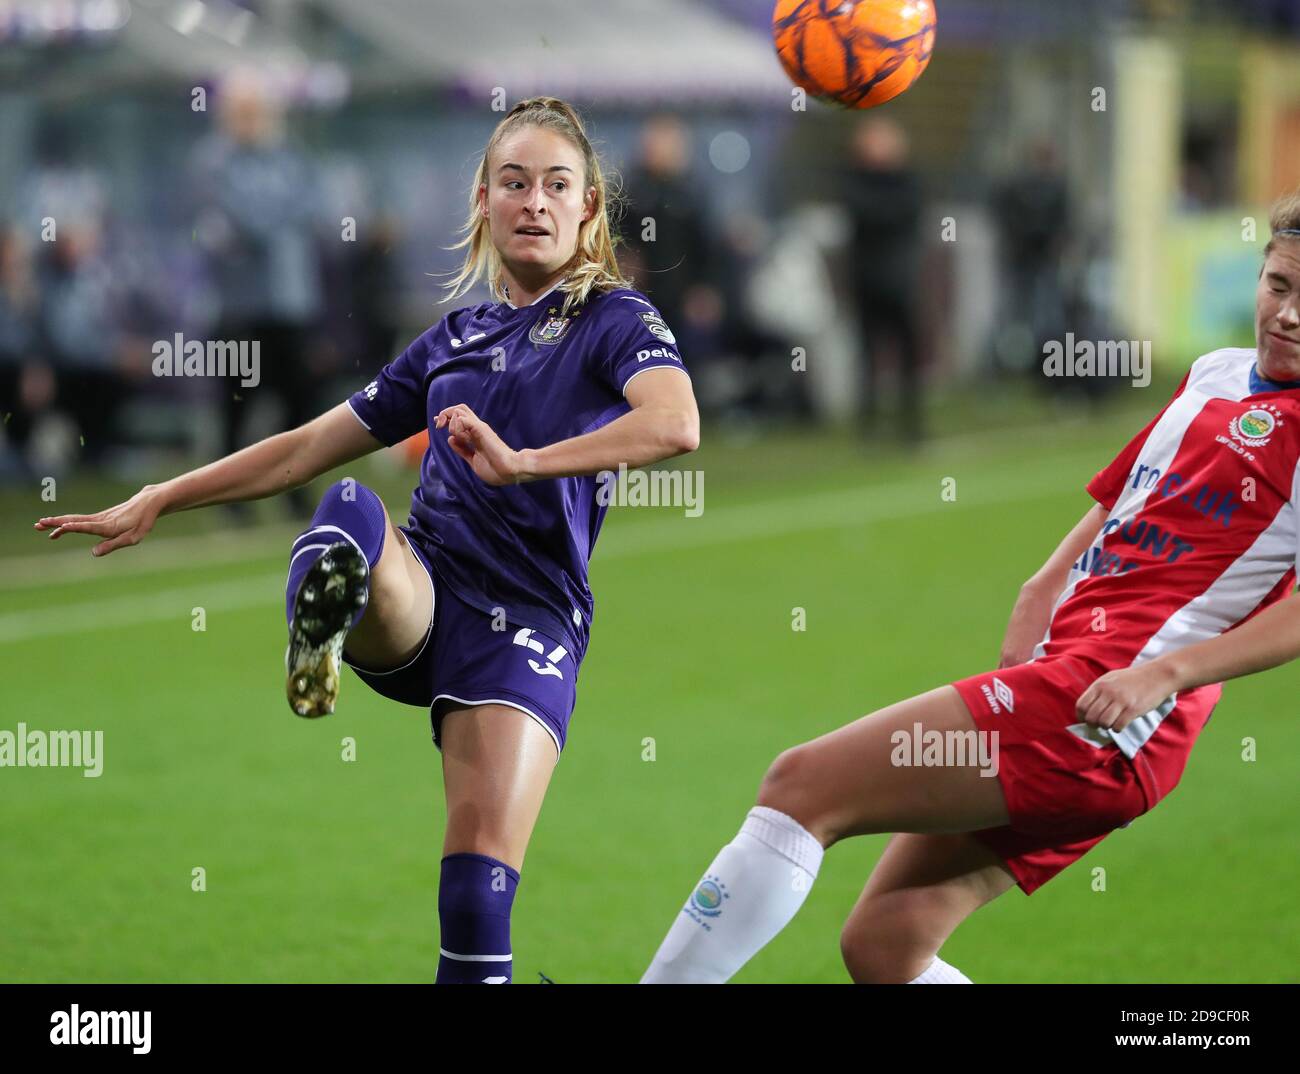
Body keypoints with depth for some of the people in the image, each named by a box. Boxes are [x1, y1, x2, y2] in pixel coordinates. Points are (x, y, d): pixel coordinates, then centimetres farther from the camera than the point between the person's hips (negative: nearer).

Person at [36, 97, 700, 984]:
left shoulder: (615, 321, 5)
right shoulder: (457, 337, 22)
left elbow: (675, 425, -18)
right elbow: (311, 448, 28)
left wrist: (521, 463, -29)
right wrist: (158, 502, 24)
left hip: (528, 614, -4)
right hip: (417, 592, 4)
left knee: (478, 897, -19)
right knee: (352, 511, -33)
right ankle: (328, 608, -62)